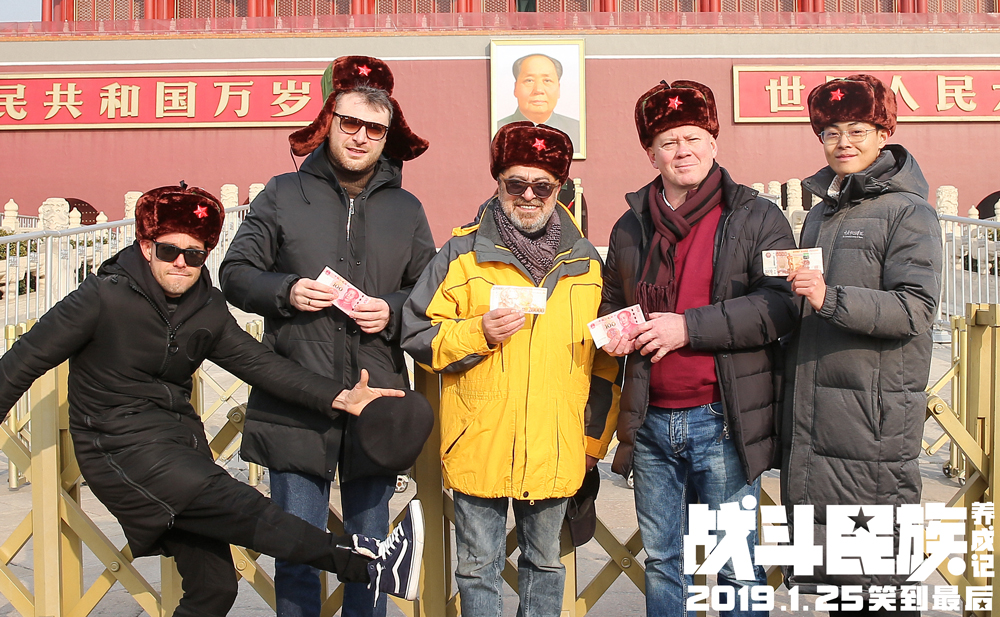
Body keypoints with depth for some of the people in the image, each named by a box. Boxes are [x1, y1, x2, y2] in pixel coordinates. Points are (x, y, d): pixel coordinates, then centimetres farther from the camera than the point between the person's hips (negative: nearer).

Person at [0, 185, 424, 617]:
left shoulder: (208, 309, 4)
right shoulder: (103, 298, -13)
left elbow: (259, 363, 0)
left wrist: (338, 398, -11)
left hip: (180, 441, 7)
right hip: (122, 449, -7)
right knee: (241, 508, -22)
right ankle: (367, 561, -26)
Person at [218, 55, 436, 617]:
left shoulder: (406, 209, 11)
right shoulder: (283, 195, 6)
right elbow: (236, 275, 6)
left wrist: (394, 311, -7)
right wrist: (286, 292, -13)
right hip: (295, 401, -2)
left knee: (370, 548, 13)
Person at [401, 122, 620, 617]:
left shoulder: (586, 262, 7)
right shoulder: (462, 255, -2)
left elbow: (604, 359, 13)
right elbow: (417, 333, -1)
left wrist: (596, 437, 12)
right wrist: (479, 333, -16)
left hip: (554, 447, 2)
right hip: (479, 445, -2)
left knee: (545, 562, 18)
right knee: (478, 567, 10)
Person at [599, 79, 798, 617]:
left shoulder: (756, 218, -2)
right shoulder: (630, 227, 12)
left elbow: (780, 305, -14)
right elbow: (611, 302, 26)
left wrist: (689, 326, -19)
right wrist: (613, 331, 3)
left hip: (722, 421, -4)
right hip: (651, 424, 5)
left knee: (737, 567, 4)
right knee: (660, 562, 15)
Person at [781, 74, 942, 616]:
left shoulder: (907, 211, -5)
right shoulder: (820, 213, 19)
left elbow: (915, 309, -16)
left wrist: (830, 298, -25)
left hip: (874, 416, -7)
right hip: (812, 419, 7)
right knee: (821, 567, 11)